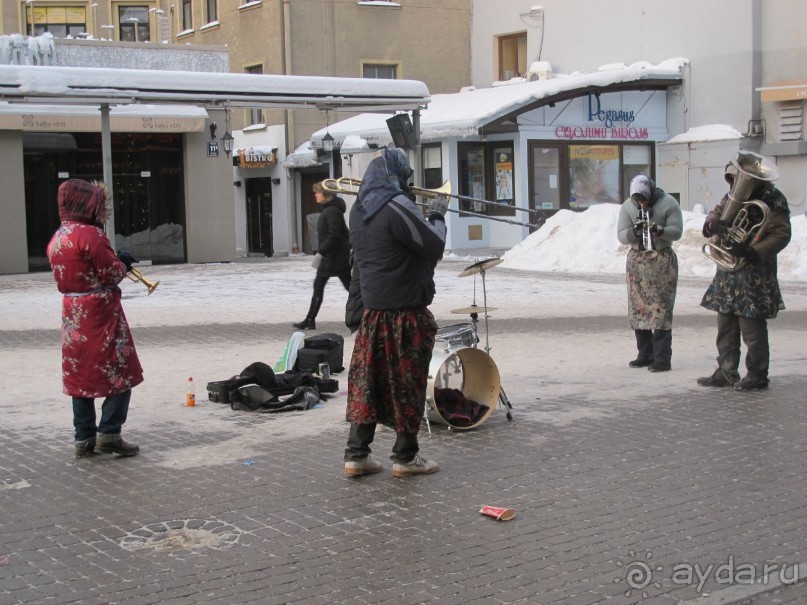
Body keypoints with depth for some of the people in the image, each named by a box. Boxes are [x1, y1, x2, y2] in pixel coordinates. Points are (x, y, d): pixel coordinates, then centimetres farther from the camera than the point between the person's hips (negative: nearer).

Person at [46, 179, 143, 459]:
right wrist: (124, 262, 5)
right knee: (120, 373, 2)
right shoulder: (90, 234, -16)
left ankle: (84, 439, 14)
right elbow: (112, 274, -16)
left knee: (81, 376, 12)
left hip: (72, 315, 8)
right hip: (100, 313, -8)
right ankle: (108, 434, -1)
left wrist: (116, 262, 11)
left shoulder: (56, 239, 11)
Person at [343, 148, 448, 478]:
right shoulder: (397, 206, -16)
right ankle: (405, 457, 11)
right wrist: (437, 216, 1)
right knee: (407, 384, 3)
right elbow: (435, 246, -15)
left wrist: (424, 215, 12)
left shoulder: (359, 207, 11)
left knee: (367, 380, 10)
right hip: (405, 310, -8)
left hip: (372, 308, 8)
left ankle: (356, 454, 12)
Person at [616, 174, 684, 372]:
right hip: (636, 260, 4)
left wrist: (660, 230, -28)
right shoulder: (627, 207, 2)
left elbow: (677, 231, -9)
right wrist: (634, 231, -22)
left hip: (662, 260, -4)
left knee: (661, 309, -9)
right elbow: (621, 235, -1)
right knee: (638, 308, 3)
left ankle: (662, 359, -8)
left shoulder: (668, 204, -6)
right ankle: (645, 354, 13)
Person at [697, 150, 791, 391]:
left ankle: (757, 375, 5)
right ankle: (726, 372, 20)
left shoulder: (772, 200, -10)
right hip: (727, 273, 8)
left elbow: (781, 235, -14)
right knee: (726, 325, 11)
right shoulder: (732, 196, 14)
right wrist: (714, 224, -14)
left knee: (752, 327, -5)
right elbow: (715, 214, 12)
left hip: (754, 275, -8)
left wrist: (753, 252, -26)